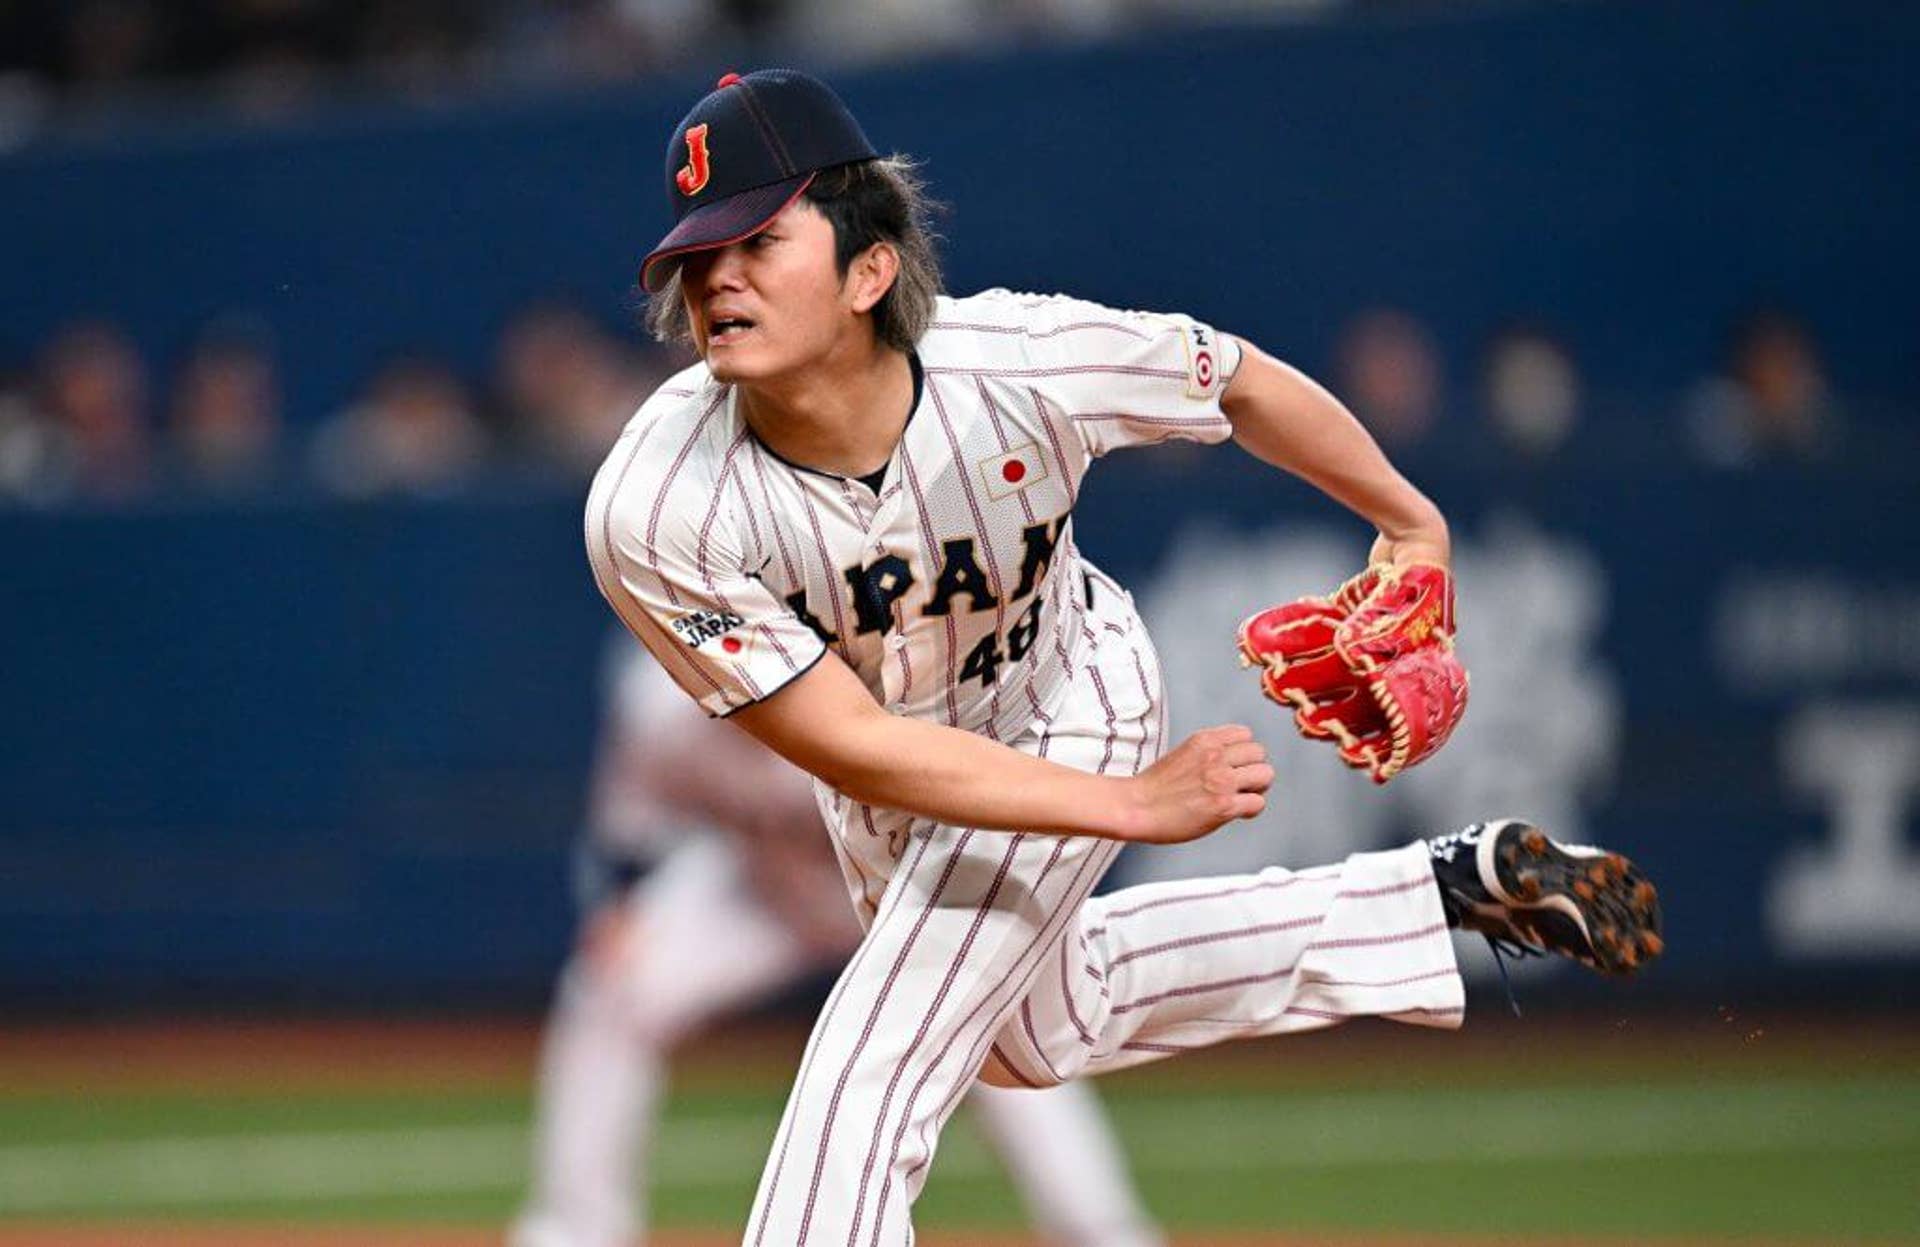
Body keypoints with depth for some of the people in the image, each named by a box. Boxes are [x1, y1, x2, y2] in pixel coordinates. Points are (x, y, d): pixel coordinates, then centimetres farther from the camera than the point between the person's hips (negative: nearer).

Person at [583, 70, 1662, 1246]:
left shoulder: (1025, 363, -35)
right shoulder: (653, 515, -36)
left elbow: (1243, 384, -14)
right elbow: (854, 749, -30)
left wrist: (1408, 520, 1)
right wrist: (1138, 807, -33)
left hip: (1071, 709, -3)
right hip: (889, 759, 3)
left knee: (864, 1082, -16)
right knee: (1039, 1030, 28)